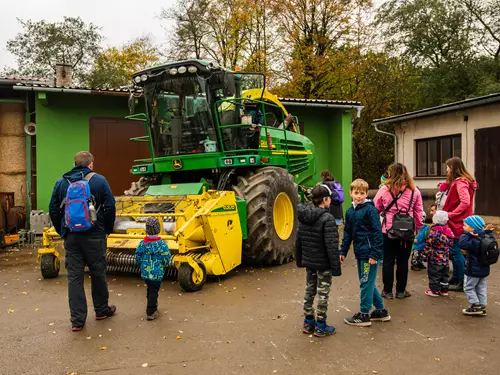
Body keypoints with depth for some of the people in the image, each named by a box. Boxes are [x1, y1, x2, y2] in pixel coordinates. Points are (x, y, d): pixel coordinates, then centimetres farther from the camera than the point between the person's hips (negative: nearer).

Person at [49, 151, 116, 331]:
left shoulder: (61, 183, 5)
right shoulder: (99, 180, -4)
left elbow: (53, 210, 6)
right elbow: (110, 207, -8)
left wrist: (62, 231, 16)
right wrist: (108, 229, 5)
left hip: (71, 237, 2)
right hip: (94, 236, -2)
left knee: (74, 277, 6)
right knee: (98, 273, 13)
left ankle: (77, 320, 8)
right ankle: (101, 310, 28)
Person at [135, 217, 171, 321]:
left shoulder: (142, 243, -6)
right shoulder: (162, 244, -17)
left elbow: (137, 258, 1)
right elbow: (166, 259, -13)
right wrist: (164, 265, 9)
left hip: (145, 273, 4)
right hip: (157, 273, -4)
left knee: (150, 289, 23)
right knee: (154, 291, 6)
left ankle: (152, 306, 40)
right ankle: (150, 313, 9)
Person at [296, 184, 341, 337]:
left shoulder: (303, 217, 2)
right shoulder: (327, 218, -20)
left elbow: (298, 241, 10)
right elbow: (331, 246, -22)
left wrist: (299, 259, 21)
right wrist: (336, 267, -17)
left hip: (308, 262, 7)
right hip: (323, 264, -7)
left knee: (309, 291, 17)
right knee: (323, 293, 5)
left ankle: (308, 322, 28)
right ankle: (320, 326, 15)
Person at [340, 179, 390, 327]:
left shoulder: (370, 210, -13)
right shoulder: (350, 212, 9)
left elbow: (377, 233, -15)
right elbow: (348, 233, 16)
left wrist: (374, 254, -18)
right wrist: (343, 251, 12)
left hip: (370, 253, -8)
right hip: (360, 253, 8)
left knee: (366, 283, -1)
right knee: (368, 283, 16)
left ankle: (364, 315, 11)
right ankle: (381, 311, 30)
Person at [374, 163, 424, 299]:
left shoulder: (384, 190, -7)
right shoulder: (414, 191, -1)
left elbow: (375, 210, 1)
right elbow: (418, 212, 2)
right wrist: (418, 227, 12)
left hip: (388, 231, -1)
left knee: (388, 261, 9)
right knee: (403, 261, 12)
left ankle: (387, 291, 15)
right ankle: (401, 291, 20)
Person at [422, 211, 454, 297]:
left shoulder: (434, 231, -18)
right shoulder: (448, 231, 0)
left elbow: (429, 245, -16)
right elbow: (450, 244, 10)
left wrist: (425, 255, -7)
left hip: (435, 258, -6)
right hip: (445, 258, 6)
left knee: (434, 274, 4)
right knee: (444, 274, 16)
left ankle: (434, 290, 9)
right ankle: (444, 290, 23)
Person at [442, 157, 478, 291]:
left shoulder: (460, 183, -17)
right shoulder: (462, 181, 13)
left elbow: (465, 202, -28)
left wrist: (450, 214, -23)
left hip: (457, 223, -10)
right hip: (457, 222, 10)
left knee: (456, 251, -2)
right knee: (455, 251, 16)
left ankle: (461, 282, 6)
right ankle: (456, 279, 26)